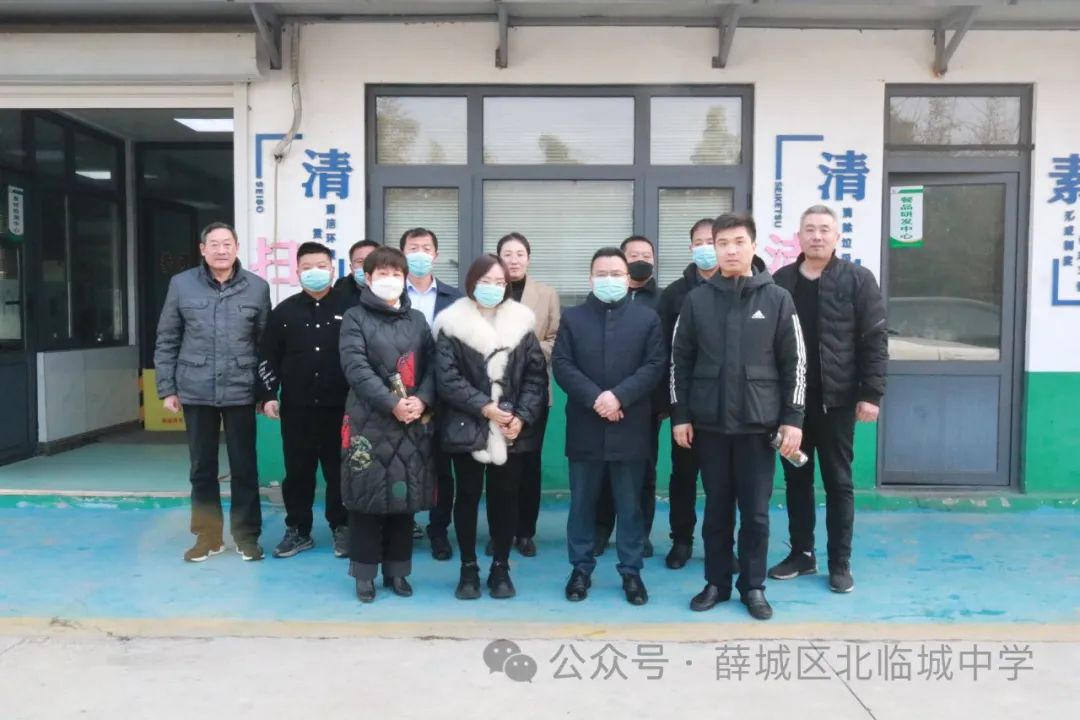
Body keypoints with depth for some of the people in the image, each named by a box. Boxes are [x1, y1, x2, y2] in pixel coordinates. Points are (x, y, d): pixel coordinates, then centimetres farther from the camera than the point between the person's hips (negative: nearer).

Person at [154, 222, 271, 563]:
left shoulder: (257, 287, 0)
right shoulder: (181, 284, 1)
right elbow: (166, 342, 6)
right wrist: (167, 389, 2)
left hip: (241, 392, -1)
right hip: (196, 392, 1)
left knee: (244, 467, 6)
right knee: (202, 467, 11)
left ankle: (246, 535, 20)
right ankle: (207, 535, 25)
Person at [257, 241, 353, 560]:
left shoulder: (349, 308, 0)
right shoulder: (284, 311, 6)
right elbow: (267, 357, 10)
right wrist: (268, 395, 2)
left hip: (339, 407, -2)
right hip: (296, 407, 2)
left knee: (339, 470, 6)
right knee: (297, 471, 9)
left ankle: (342, 528, 21)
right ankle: (298, 530, 22)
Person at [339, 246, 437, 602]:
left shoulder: (417, 319, 13)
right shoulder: (355, 318, 1)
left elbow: (432, 365, 7)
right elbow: (356, 368, -10)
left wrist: (422, 400, -11)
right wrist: (392, 404, -18)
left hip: (413, 423, 3)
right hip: (369, 421, -3)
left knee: (405, 496, 8)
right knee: (368, 497, 1)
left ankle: (397, 570, 21)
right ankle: (364, 572, 15)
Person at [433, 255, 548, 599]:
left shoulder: (521, 322, 5)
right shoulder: (452, 324, -2)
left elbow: (536, 376, 2)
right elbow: (447, 379, -10)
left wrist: (522, 416, -11)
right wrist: (484, 407, -17)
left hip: (513, 430, 2)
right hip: (467, 427, -2)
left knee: (505, 497, 9)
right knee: (467, 496, 8)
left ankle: (501, 568, 23)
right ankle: (469, 568, 22)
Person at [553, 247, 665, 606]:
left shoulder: (647, 318, 6)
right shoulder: (572, 318, 7)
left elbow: (654, 366, -3)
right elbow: (561, 365, -3)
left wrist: (619, 396, -16)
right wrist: (594, 398, -16)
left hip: (630, 427, 0)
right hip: (584, 426, 1)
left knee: (630, 505, 8)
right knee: (582, 503, 9)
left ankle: (631, 571, 19)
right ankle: (581, 568, 22)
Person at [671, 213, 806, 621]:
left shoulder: (777, 300, 0)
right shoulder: (697, 299, 3)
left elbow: (794, 362, 1)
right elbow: (679, 360, 5)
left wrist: (793, 418, -4)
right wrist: (679, 415, 1)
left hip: (759, 423, -1)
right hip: (709, 422, 1)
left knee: (756, 511, 7)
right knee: (716, 509, 11)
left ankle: (753, 586, 22)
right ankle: (716, 583, 24)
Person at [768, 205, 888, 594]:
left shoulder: (858, 279, -2)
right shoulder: (781, 280, 6)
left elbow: (875, 340, -5)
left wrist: (871, 393, -11)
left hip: (837, 399, -3)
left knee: (839, 482, 6)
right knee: (796, 480, 11)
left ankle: (840, 562, 17)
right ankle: (801, 553, 24)